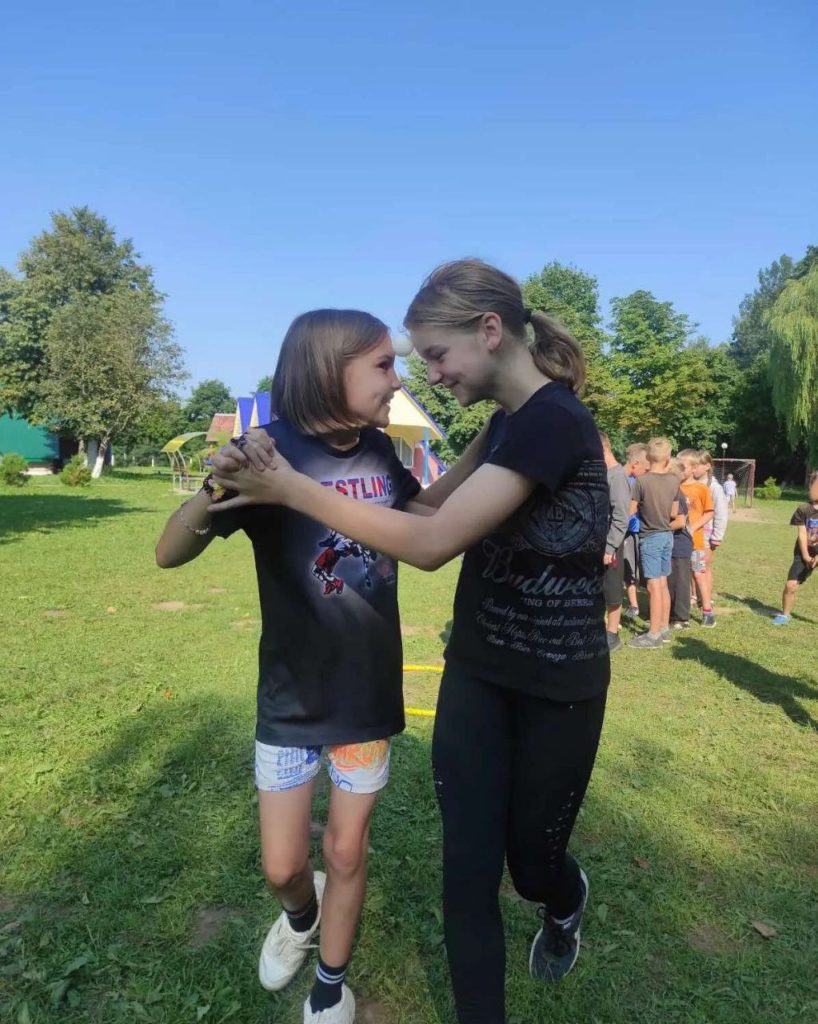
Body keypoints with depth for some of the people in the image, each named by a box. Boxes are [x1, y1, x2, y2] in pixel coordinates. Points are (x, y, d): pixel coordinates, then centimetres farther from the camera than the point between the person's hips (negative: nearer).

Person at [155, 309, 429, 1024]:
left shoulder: (380, 452, -5)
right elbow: (169, 554, -21)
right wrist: (214, 490, -42)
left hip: (369, 694, 3)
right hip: (292, 698, -2)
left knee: (347, 853, 17)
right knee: (282, 866, 14)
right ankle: (302, 912, 51)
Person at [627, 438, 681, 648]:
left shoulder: (642, 481, -16)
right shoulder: (674, 481, 1)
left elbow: (631, 512, -10)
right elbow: (674, 513, 8)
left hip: (650, 537, -6)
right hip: (667, 535, 6)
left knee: (654, 585, -3)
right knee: (663, 584, 14)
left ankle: (654, 634, 1)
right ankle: (664, 628, 22)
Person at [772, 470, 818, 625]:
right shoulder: (803, 509, -7)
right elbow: (802, 534, -6)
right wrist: (806, 556, -11)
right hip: (805, 554, 1)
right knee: (791, 585, -5)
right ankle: (785, 614, 15)